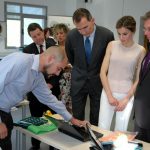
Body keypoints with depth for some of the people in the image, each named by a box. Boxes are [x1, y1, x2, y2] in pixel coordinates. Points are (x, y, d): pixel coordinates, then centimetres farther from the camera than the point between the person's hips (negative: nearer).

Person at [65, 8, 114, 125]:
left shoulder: (107, 35, -17)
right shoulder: (71, 35, -12)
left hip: (98, 80, -1)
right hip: (78, 80, 1)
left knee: (96, 119, 10)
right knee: (77, 117, 9)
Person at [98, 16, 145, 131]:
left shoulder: (140, 50, -4)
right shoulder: (112, 45, 0)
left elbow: (138, 79, -1)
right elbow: (103, 72, 0)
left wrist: (126, 99, -6)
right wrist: (110, 95, -6)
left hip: (126, 95, -1)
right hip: (108, 92, 1)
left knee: (120, 131, 7)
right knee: (102, 129, 6)